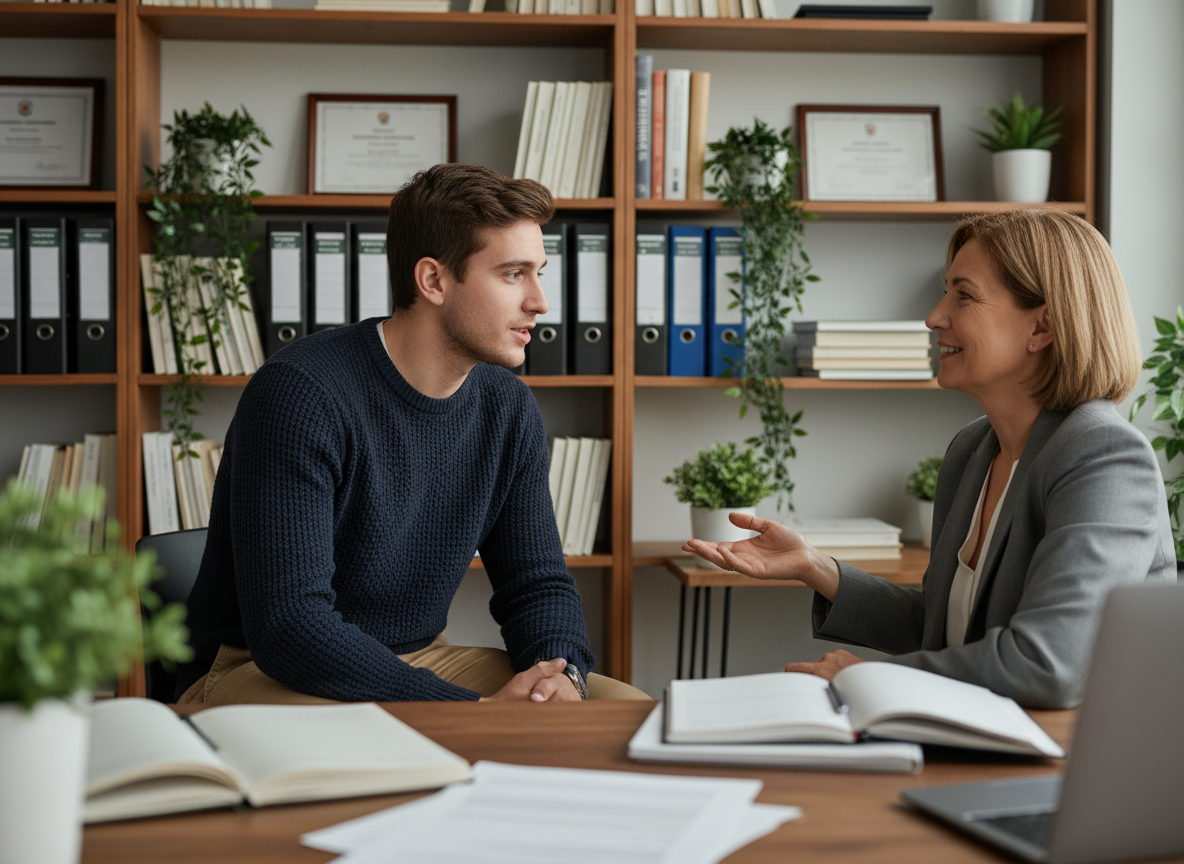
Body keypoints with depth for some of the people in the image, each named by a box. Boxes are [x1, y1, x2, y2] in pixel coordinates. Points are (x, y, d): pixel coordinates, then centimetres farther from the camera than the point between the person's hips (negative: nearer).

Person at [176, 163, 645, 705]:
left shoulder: (508, 408, 2)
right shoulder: (300, 393, -22)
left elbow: (539, 582, 8)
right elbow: (287, 625, -29)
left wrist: (560, 672, -17)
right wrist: (477, 712, -33)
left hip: (423, 662, 7)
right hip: (265, 675, -7)